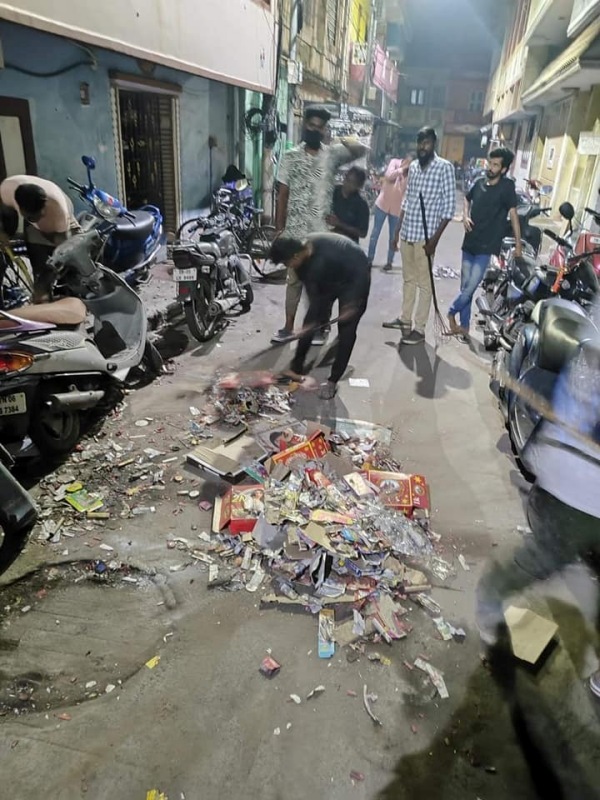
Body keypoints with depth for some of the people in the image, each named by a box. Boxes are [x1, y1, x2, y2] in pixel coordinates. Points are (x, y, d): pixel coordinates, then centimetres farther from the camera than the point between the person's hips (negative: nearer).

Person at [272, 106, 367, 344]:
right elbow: (283, 195, 1)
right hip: (295, 231, 0)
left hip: (322, 231, 0)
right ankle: (288, 327, 17)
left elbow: (361, 150, -9)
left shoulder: (332, 154, 3)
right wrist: (279, 229, -2)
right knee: (294, 280, 7)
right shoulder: (291, 157, 2)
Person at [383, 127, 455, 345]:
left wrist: (435, 238, -17)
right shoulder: (413, 167, 11)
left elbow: (449, 206, -11)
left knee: (424, 283, -1)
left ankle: (419, 329, 4)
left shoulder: (444, 167, -8)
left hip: (425, 236, -6)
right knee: (408, 279, 16)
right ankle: (405, 319, 28)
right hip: (407, 233, 7)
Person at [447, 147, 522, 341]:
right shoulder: (479, 183, 7)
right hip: (469, 243, 5)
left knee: (471, 286, -11)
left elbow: (513, 214, -9)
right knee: (465, 286, 7)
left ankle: (452, 313, 12)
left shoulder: (507, 187, -8)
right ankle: (464, 325, 16)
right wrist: (465, 216, 7)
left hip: (486, 246, -5)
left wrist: (518, 244, -12)